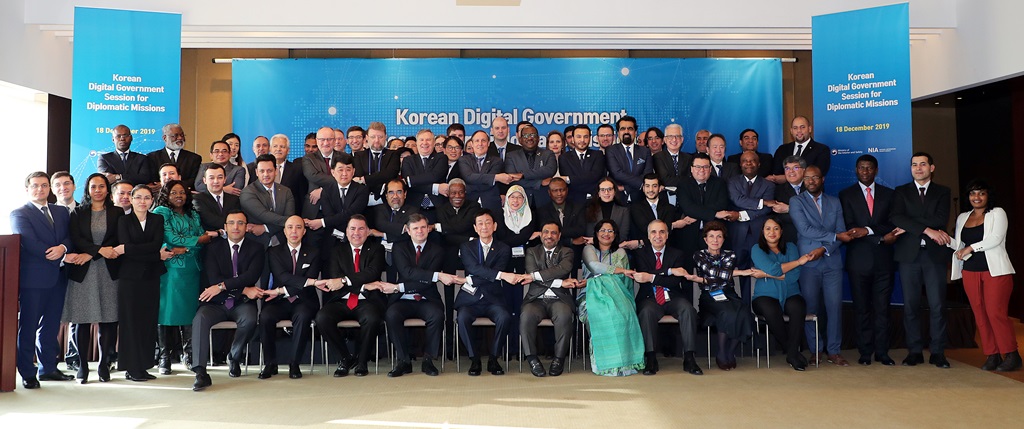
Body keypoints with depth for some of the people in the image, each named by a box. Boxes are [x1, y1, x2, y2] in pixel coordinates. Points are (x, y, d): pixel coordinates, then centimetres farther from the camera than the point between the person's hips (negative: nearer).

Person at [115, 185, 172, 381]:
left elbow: (157, 244, -6)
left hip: (151, 277, 3)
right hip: (130, 277, -2)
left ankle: (144, 366, 10)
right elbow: (126, 250, -10)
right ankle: (132, 368, 4)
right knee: (131, 321, -2)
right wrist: (158, 256, -14)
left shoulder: (158, 220, 11)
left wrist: (127, 248, -14)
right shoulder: (124, 221, 4)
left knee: (149, 321, 3)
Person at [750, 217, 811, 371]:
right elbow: (773, 269, -12)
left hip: (790, 295, 2)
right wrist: (798, 261, -5)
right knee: (771, 311, -37)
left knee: (797, 307, -34)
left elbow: (795, 275, -3)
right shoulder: (757, 249, 6)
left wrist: (766, 274, -9)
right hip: (766, 296, -2)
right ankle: (792, 351, -17)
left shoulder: (790, 247, 13)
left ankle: (792, 353, -21)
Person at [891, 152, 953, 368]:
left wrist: (909, 225, -10)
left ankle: (938, 352, 6)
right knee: (911, 305, 2)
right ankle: (914, 351, 8)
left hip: (935, 253, 0)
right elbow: (897, 218, -7)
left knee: (937, 305, -2)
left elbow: (941, 219, -6)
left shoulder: (942, 192, 11)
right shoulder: (901, 192, 11)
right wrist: (927, 230, -16)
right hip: (909, 253, 0)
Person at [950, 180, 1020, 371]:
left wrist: (971, 248, -14)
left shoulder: (997, 213, 3)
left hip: (995, 270, -5)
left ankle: (1012, 355, -1)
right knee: (980, 314, 1)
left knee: (995, 312, -11)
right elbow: (960, 244, 19)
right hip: (970, 271, 5)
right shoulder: (962, 217, 17)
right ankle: (992, 355, 6)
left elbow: (996, 238, -11)